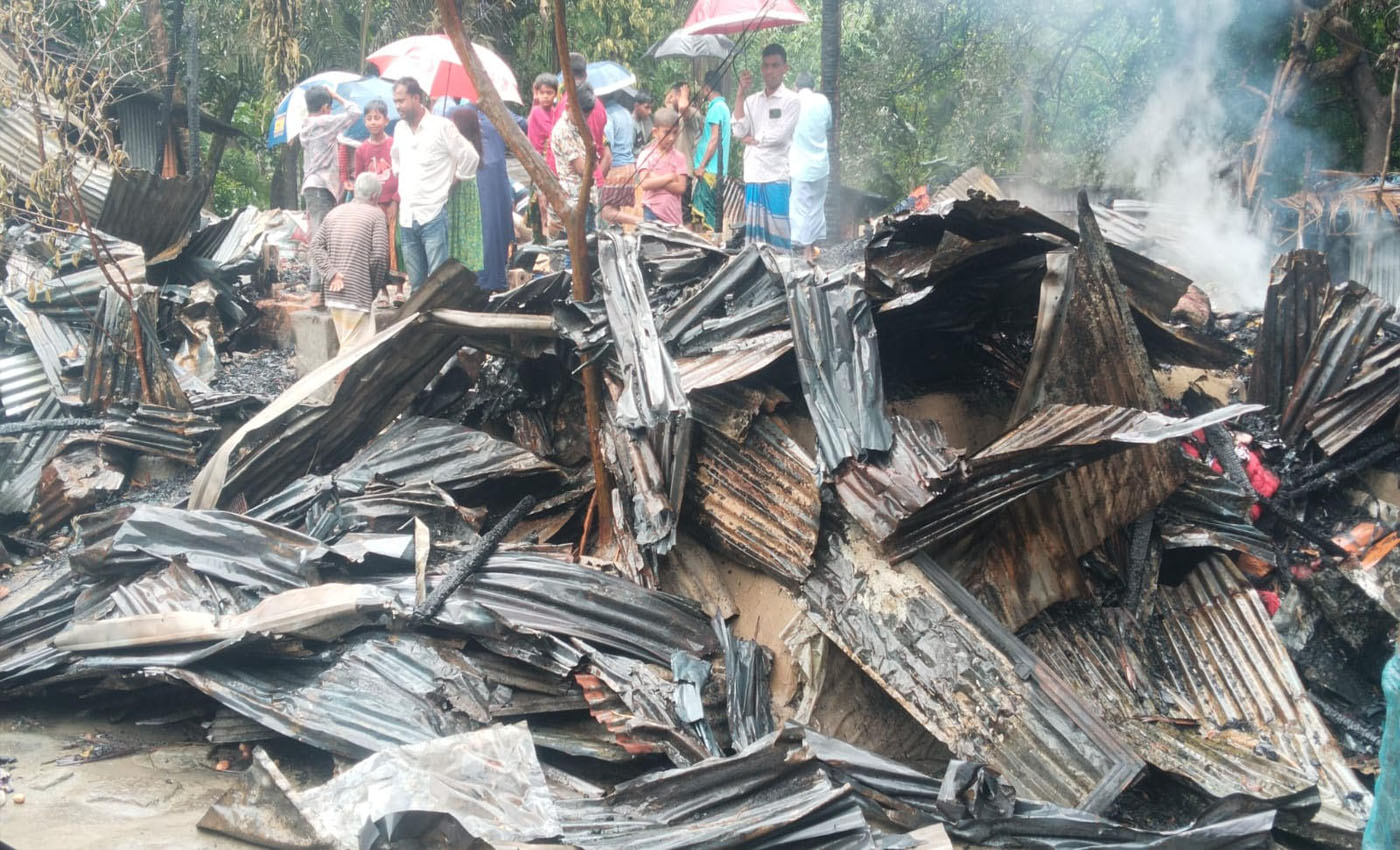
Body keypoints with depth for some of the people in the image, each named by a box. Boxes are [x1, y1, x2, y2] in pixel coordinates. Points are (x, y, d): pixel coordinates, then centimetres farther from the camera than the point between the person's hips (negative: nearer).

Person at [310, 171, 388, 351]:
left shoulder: (334, 213, 15)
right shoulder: (376, 214, -3)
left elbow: (316, 245, 6)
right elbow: (379, 256, -11)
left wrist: (331, 273, -3)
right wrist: (373, 290, 0)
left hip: (333, 294, 7)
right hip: (358, 294, -7)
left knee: (347, 344, 14)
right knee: (354, 347, -7)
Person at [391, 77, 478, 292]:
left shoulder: (441, 126, -7)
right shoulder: (400, 129, 13)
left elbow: (470, 158, -1)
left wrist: (451, 184, 6)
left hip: (433, 215, -6)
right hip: (407, 216, 6)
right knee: (416, 282, 9)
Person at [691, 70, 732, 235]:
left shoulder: (716, 107, -12)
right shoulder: (722, 106, 18)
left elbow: (714, 139, -18)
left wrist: (702, 165, -18)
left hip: (710, 170, -10)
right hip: (718, 170, 10)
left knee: (705, 209, -9)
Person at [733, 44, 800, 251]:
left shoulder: (791, 100, 0)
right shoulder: (751, 100, 14)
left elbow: (778, 135, -11)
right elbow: (739, 131, 0)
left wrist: (752, 139, 3)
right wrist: (741, 93, -2)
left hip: (776, 177, -5)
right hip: (752, 176, 5)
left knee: (777, 233, -5)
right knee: (754, 233, 6)